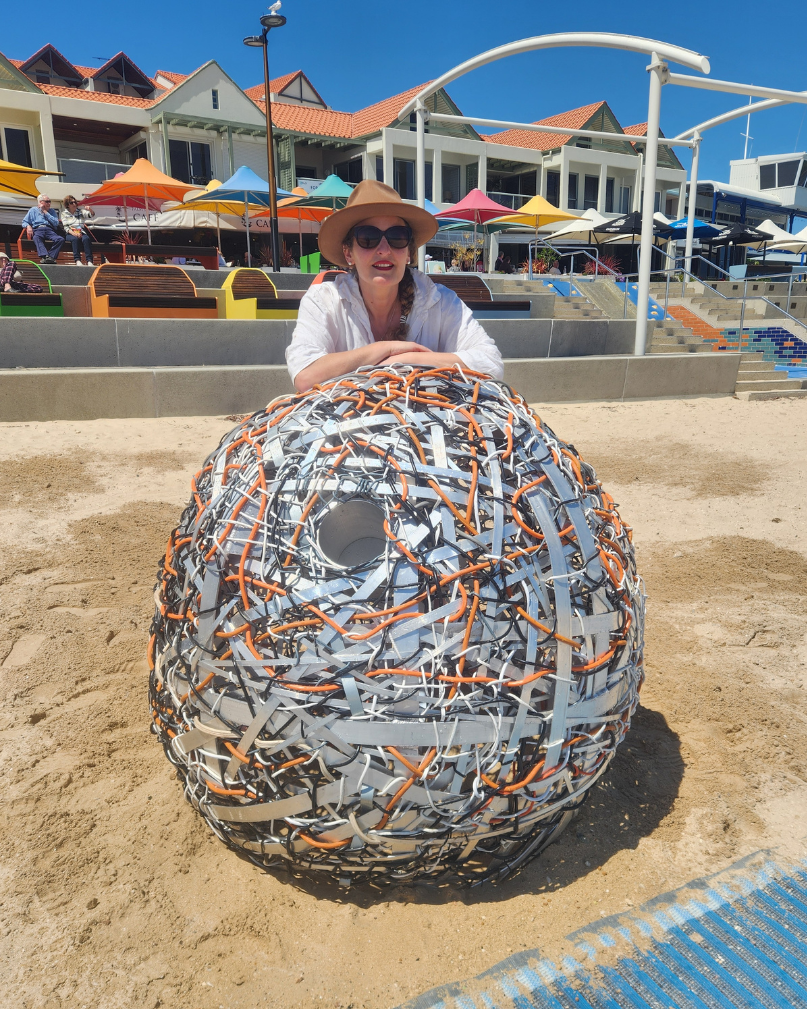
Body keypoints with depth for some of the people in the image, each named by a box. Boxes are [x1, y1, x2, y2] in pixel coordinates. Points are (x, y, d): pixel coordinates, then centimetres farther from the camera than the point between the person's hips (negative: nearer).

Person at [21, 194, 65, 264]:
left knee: (61, 239, -33)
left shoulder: (52, 211, 28)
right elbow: (24, 222, 21)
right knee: (36, 238, -40)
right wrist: (28, 226, -3)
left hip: (50, 230, 1)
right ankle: (44, 256, -58)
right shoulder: (33, 210, 26)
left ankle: (51, 256, -41)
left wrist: (45, 212, 9)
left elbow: (56, 223, 8)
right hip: (38, 229, -1)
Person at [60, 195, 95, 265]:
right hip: (70, 234, -1)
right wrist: (74, 233, -17)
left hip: (82, 233, 1)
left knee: (86, 239, -34)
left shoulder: (81, 211, 19)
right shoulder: (64, 214, 14)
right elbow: (66, 227, 2)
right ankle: (77, 260, -45)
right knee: (75, 239, -37)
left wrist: (90, 209, -20)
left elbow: (92, 215, 4)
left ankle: (89, 261, -45)